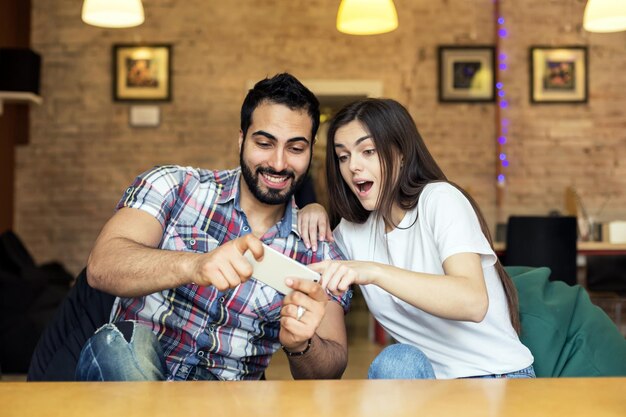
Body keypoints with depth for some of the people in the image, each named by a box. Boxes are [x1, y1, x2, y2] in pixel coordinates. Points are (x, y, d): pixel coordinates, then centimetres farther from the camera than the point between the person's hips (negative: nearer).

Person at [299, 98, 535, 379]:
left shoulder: (440, 199, -11)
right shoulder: (353, 229, 8)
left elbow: (473, 302, -27)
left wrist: (373, 271, -39)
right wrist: (313, 214, 3)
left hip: (496, 375, -4)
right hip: (429, 379, 4)